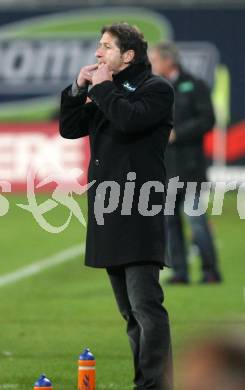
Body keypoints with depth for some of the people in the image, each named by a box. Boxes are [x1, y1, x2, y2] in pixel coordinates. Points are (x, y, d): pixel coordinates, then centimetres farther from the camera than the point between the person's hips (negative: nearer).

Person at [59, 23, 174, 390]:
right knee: (129, 309, 10)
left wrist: (102, 88, -8)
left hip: (138, 211, -9)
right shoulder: (106, 92, 21)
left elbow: (129, 119, -21)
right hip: (107, 212, 9)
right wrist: (79, 89, 7)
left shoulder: (156, 88, -2)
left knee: (145, 304, -15)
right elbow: (68, 129, 19)